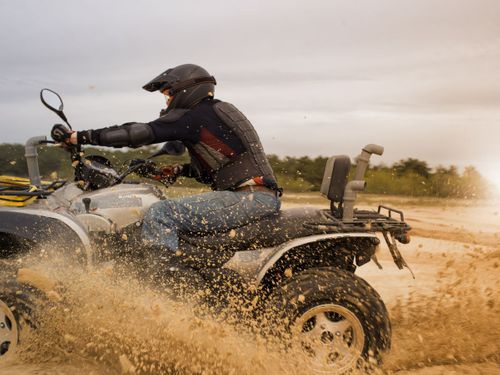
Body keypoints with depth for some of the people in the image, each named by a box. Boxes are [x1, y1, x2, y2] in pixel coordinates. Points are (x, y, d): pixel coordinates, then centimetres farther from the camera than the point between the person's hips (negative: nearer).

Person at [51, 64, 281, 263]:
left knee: (160, 214, -18)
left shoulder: (193, 115, -5)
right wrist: (178, 170, 21)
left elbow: (137, 134, -11)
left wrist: (75, 137, -6)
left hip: (250, 197, -10)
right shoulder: (220, 111, 23)